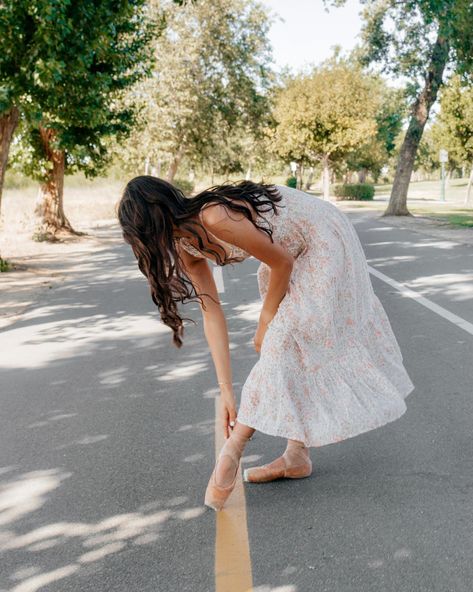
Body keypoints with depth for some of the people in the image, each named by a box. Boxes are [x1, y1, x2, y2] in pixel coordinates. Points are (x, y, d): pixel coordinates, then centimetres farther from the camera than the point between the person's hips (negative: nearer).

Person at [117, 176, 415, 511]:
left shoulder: (215, 219, -32)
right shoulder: (186, 245, -6)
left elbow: (282, 262, -21)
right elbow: (211, 311, -6)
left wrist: (265, 323, -7)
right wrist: (226, 390, -9)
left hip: (323, 243, -9)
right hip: (296, 252, 9)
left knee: (287, 339, -12)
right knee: (293, 349, 8)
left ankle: (232, 452, -7)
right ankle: (298, 457, 14)